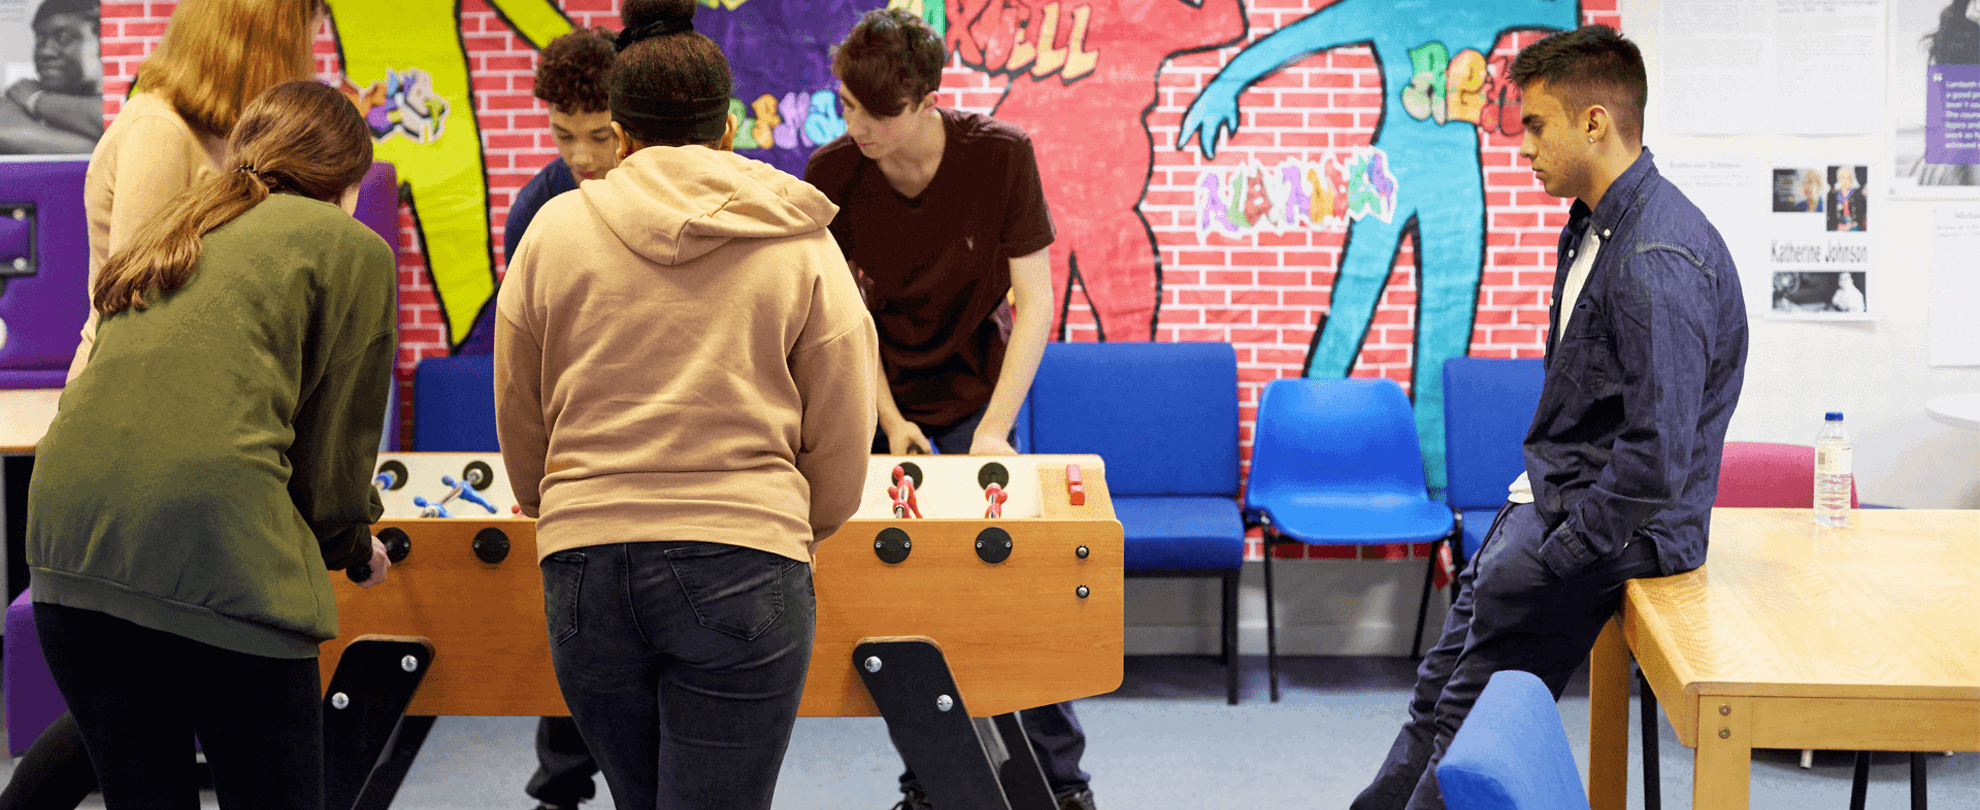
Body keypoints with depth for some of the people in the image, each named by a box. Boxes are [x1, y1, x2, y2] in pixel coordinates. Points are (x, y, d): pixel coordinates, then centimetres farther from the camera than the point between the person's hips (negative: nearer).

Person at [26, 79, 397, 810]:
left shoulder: (169, 236, 27)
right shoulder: (351, 248, 8)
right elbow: (336, 434, 10)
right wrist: (351, 545, 30)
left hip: (67, 530, 7)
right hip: (214, 544, -6)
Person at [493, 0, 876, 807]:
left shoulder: (554, 231, 6)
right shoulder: (801, 243, 4)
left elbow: (520, 430, 13)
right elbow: (843, 448, 5)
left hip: (585, 570, 2)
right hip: (747, 571, -2)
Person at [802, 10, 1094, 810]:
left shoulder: (1000, 155, -18)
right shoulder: (832, 173, -15)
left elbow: (1035, 303, -17)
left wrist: (994, 429, -24)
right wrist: (890, 423, -16)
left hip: (976, 393, -1)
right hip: (885, 400, 1)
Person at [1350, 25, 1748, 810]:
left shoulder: (1658, 260, -25)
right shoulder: (1594, 224, 10)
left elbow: (1657, 457, -28)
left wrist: (1556, 554, -20)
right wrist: (1534, 494, 12)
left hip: (1617, 524, -10)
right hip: (1551, 499, 10)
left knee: (1470, 719, -5)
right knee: (1439, 692, 15)